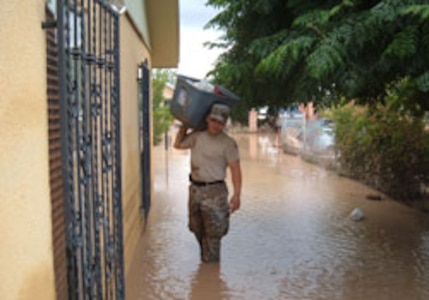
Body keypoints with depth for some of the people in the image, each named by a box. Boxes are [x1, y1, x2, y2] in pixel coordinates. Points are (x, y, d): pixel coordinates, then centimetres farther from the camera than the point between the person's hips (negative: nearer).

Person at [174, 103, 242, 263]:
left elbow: (235, 169, -13)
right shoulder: (197, 136, 6)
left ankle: (210, 263, 9)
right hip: (195, 189, 6)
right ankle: (206, 256, 37)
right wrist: (184, 126, 15)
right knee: (197, 228, 18)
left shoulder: (228, 143, -10)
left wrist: (236, 195, -19)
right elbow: (178, 145, 22)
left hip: (214, 191, -6)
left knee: (212, 231, -4)